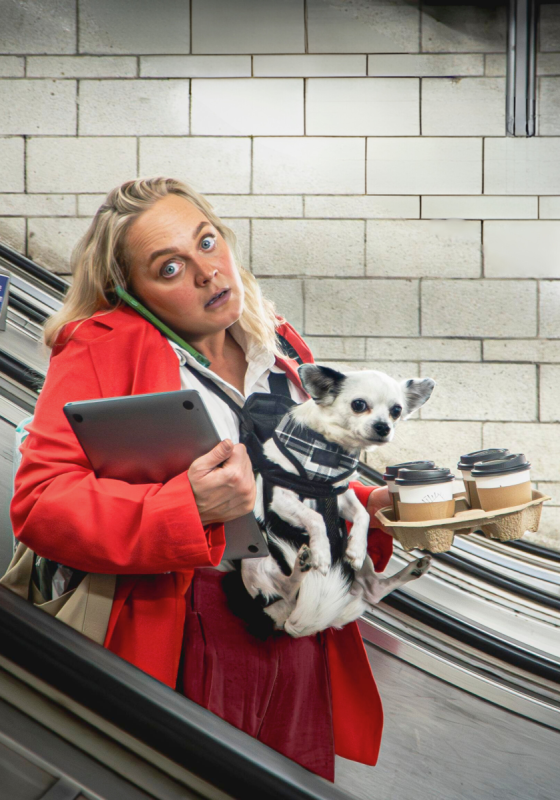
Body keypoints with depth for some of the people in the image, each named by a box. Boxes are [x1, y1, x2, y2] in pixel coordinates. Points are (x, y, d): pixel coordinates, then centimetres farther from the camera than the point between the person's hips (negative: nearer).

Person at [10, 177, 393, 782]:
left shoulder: (281, 347, 11)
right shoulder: (102, 348, -7)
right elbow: (39, 501, -18)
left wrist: (369, 507, 1)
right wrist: (187, 507, -29)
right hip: (188, 646, -5)